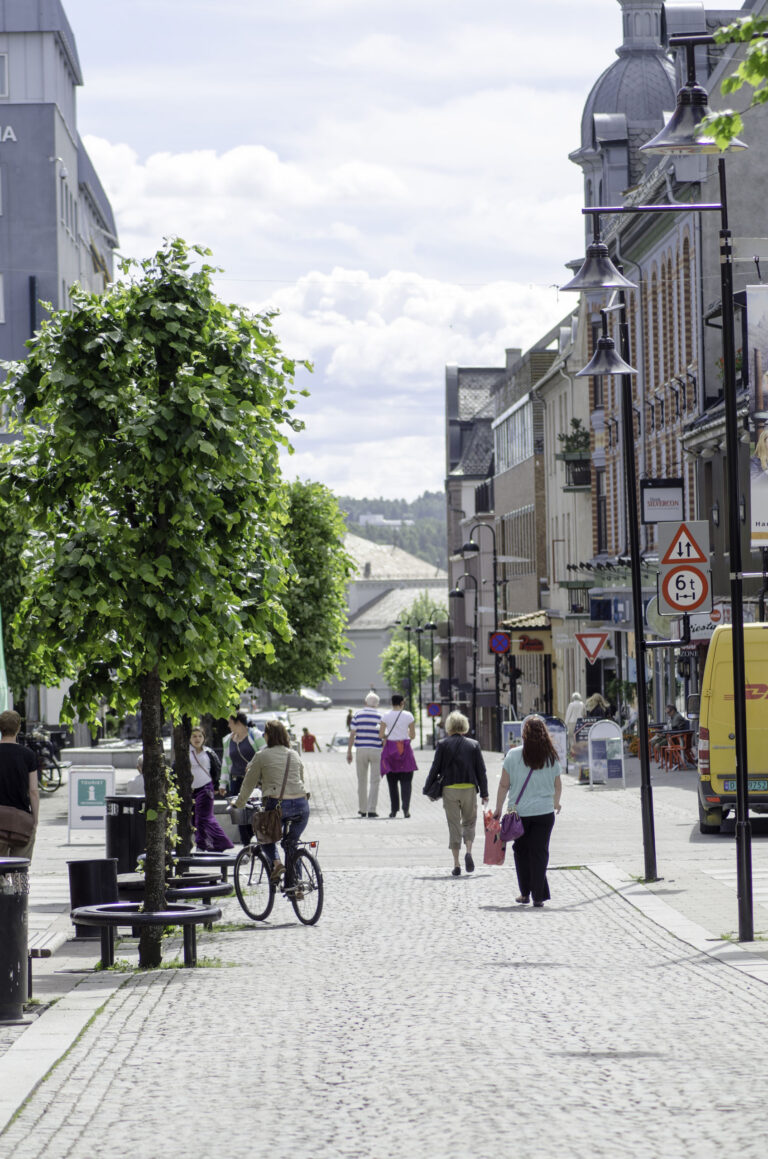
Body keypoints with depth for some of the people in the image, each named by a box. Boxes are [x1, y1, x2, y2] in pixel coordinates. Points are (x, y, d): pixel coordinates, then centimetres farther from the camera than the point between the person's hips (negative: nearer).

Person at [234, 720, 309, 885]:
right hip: (301, 805, 3)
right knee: (291, 844, 17)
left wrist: (238, 804, 25)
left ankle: (276, 862, -4)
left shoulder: (261, 756, 4)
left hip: (276, 804, -3)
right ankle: (291, 884, 11)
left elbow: (248, 784, 11)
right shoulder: (294, 755, 16)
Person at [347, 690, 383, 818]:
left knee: (362, 781, 12)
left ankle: (363, 809, 17)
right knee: (375, 781, 1)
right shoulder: (381, 716, -1)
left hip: (361, 750, 1)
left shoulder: (358, 714, 1)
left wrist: (349, 752, 3)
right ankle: (371, 809, -8)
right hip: (376, 750, -1)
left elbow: (352, 735, -2)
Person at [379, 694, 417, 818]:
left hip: (390, 748, 1)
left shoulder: (386, 716, -2)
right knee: (406, 782, 2)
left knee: (392, 782, 10)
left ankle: (393, 810, 8)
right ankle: (406, 808, -11)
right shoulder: (408, 716, -4)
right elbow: (412, 735, -2)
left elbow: (380, 735, -6)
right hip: (404, 748, -1)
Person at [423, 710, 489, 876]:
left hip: (449, 789, -1)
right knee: (469, 822, 15)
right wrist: (484, 793, 12)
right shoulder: (473, 745, 2)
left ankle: (456, 864, 2)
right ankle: (468, 851, -10)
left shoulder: (443, 746, -3)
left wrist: (428, 790, 9)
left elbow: (435, 769, -2)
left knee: (454, 825, 5)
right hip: (469, 788, 1)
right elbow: (481, 770, 5)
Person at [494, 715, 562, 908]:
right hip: (544, 812, 1)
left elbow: (504, 785, -5)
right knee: (539, 853, 4)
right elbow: (558, 785, 10)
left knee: (521, 851, 14)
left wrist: (498, 809, 5)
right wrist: (556, 803, 30)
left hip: (518, 811, -1)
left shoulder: (513, 755, -7)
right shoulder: (551, 757, -1)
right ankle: (538, 896, 0)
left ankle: (525, 893, 16)